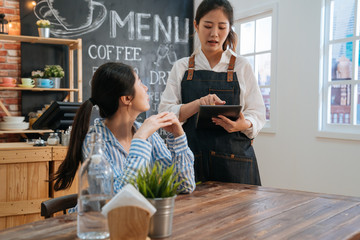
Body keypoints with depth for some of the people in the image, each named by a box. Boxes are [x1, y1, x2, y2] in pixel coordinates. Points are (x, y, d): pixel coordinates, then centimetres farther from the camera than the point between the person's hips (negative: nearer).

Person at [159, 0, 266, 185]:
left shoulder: (242, 66, 7)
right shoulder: (182, 67, 8)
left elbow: (257, 115, 5)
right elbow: (165, 113, 0)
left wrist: (244, 124, -18)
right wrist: (198, 104, -17)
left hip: (234, 160, 0)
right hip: (192, 160, 0)